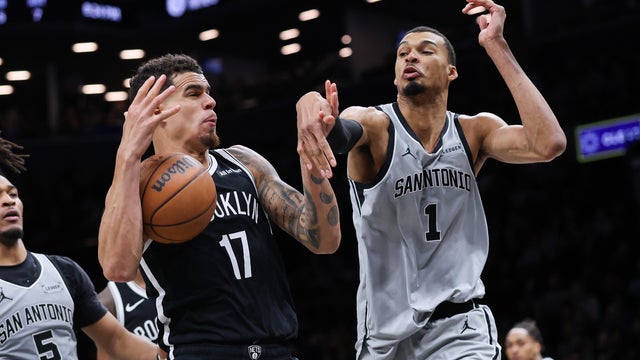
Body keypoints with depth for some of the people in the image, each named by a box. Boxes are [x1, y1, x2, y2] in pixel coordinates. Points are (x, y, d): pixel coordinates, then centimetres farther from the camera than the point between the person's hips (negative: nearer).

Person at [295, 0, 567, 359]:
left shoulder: (475, 131, 0)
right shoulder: (375, 125, -7)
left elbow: (549, 143, -18)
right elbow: (338, 130, -31)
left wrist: (497, 47, -18)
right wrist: (310, 103, -57)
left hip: (459, 327, 0)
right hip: (386, 331, 0)